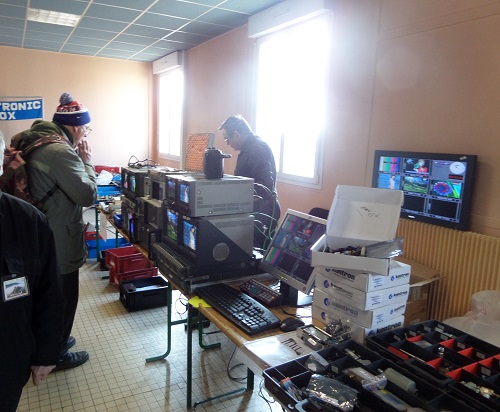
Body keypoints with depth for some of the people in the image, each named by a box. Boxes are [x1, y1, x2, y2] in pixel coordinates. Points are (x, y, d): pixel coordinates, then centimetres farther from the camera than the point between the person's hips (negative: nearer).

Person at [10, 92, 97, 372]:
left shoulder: (32, 143, 8)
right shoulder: (61, 152, -25)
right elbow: (88, 195, -23)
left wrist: (78, 159, 5)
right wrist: (86, 160, -12)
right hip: (59, 244, -10)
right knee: (63, 299, 9)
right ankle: (56, 356, 27)